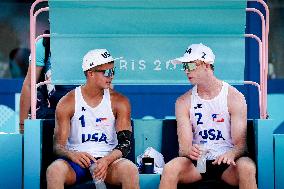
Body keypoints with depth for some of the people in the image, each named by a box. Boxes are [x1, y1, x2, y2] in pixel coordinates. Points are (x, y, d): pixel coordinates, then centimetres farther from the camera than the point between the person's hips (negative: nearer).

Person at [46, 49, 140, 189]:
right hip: (76, 160, 0)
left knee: (130, 169, -32)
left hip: (108, 160, 1)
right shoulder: (67, 103, 2)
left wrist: (106, 160, -23)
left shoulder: (120, 102, 5)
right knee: (54, 170, -33)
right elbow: (58, 145, -1)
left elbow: (125, 142, -2)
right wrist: (72, 155, -26)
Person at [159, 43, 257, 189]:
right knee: (170, 169, -30)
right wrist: (189, 151, -28)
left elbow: (240, 143, -5)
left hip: (225, 161, -1)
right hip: (196, 162, 2)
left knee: (246, 167, -35)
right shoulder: (183, 102, 6)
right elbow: (184, 146, -2)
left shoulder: (234, 97, -1)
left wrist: (231, 154, -29)